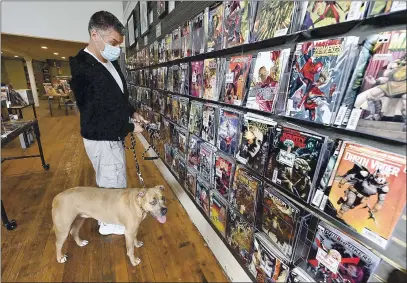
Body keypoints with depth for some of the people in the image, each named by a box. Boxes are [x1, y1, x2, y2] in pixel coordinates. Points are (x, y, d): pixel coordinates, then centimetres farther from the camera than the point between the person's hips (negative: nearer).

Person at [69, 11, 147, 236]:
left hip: (112, 135, 9)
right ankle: (108, 223, 35)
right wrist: (131, 127, -15)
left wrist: (132, 113, 2)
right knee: (114, 183, 9)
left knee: (108, 181, 25)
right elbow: (96, 117, -23)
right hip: (102, 139, -8)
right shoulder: (82, 69, -23)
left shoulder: (110, 62, 3)